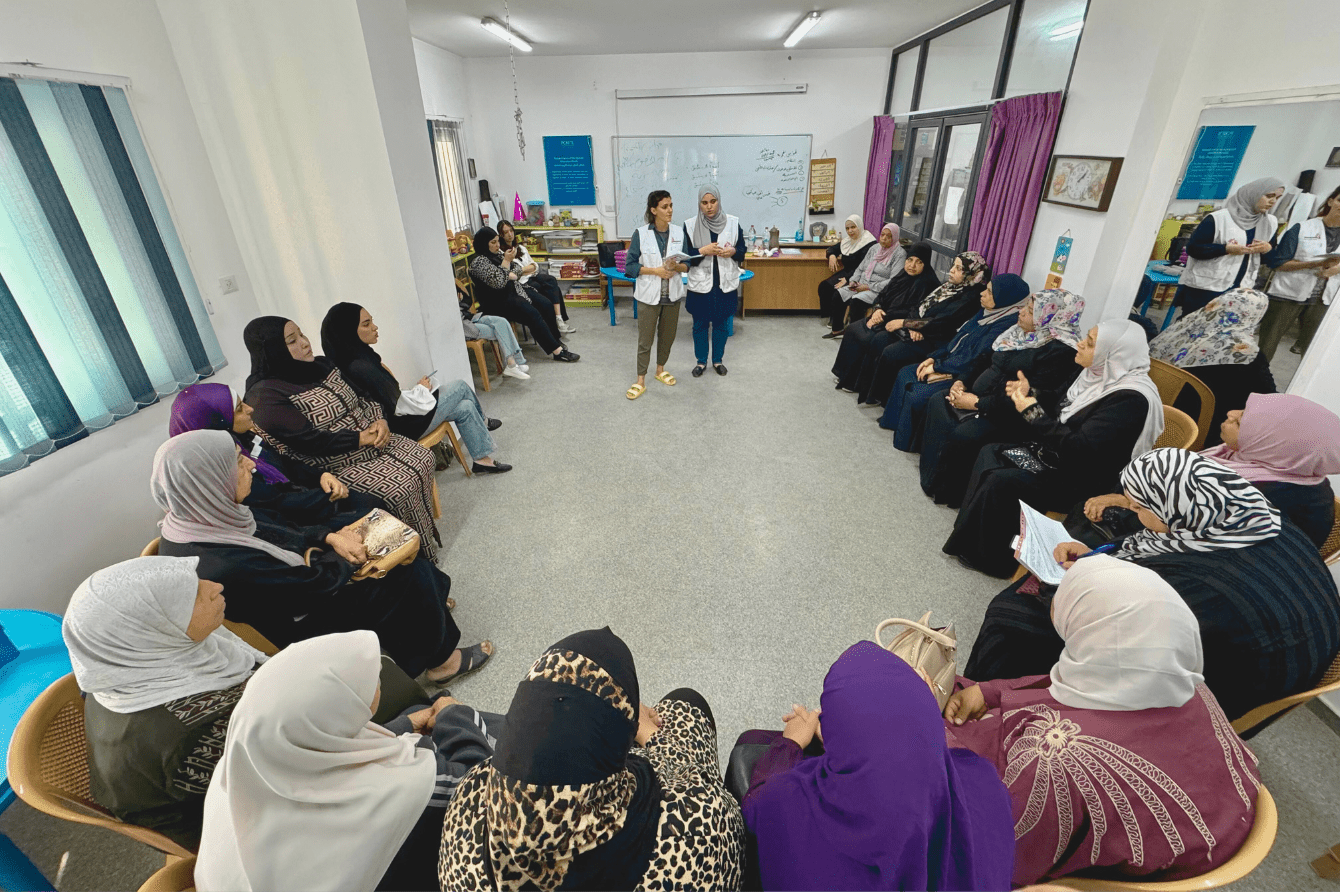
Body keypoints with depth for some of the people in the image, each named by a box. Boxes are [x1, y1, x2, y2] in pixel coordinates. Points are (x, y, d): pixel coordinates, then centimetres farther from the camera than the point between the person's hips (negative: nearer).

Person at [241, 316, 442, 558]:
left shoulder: (321, 365, 6)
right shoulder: (265, 397, -17)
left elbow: (361, 399, 12)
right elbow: (311, 442, -24)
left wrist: (379, 422, -8)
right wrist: (362, 438, -20)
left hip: (371, 441, 8)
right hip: (337, 468, -8)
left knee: (422, 458, -7)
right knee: (400, 488, -23)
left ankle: (429, 531, 7)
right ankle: (421, 551, -3)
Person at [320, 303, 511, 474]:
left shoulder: (359, 357, 2)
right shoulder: (359, 368, -28)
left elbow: (391, 396, 9)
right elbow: (396, 408, -25)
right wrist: (421, 389, -9)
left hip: (398, 416, 9)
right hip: (403, 426, -9)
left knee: (465, 408, 8)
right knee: (460, 386, 2)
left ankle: (483, 460, 22)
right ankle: (482, 421, 26)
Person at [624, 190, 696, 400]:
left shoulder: (679, 232, 1)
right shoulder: (640, 233, -8)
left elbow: (687, 264, 5)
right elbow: (630, 266, -7)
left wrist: (675, 266, -18)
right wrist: (655, 270, -19)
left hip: (672, 294, 3)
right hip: (649, 294, -3)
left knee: (667, 336, 15)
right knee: (645, 339, 1)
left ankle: (660, 370, 35)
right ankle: (640, 381, 10)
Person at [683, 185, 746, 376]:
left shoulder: (733, 222, -1)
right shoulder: (690, 225, -4)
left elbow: (742, 252, 4)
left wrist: (733, 251, -18)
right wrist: (703, 251, -21)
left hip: (725, 284, 1)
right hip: (700, 285, -1)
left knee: (721, 324, 12)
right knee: (700, 325, 10)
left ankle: (717, 360, 29)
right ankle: (701, 361, 27)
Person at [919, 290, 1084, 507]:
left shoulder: (1059, 352, -18)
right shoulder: (1022, 332, 9)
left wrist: (978, 403, -23)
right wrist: (962, 382, 0)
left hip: (1008, 417, -10)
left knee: (963, 435, -30)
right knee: (939, 404, -4)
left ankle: (948, 492, -6)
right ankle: (933, 471, 1)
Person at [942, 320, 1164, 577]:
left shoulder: (1131, 399, -25)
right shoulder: (1099, 375, 3)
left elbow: (1080, 449, -30)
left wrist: (1033, 411, -25)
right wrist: (1029, 396, -2)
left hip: (1082, 482, -10)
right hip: (1056, 456, 10)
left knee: (1000, 481, -23)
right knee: (990, 453, 2)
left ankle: (989, 557, -3)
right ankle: (973, 533, 5)